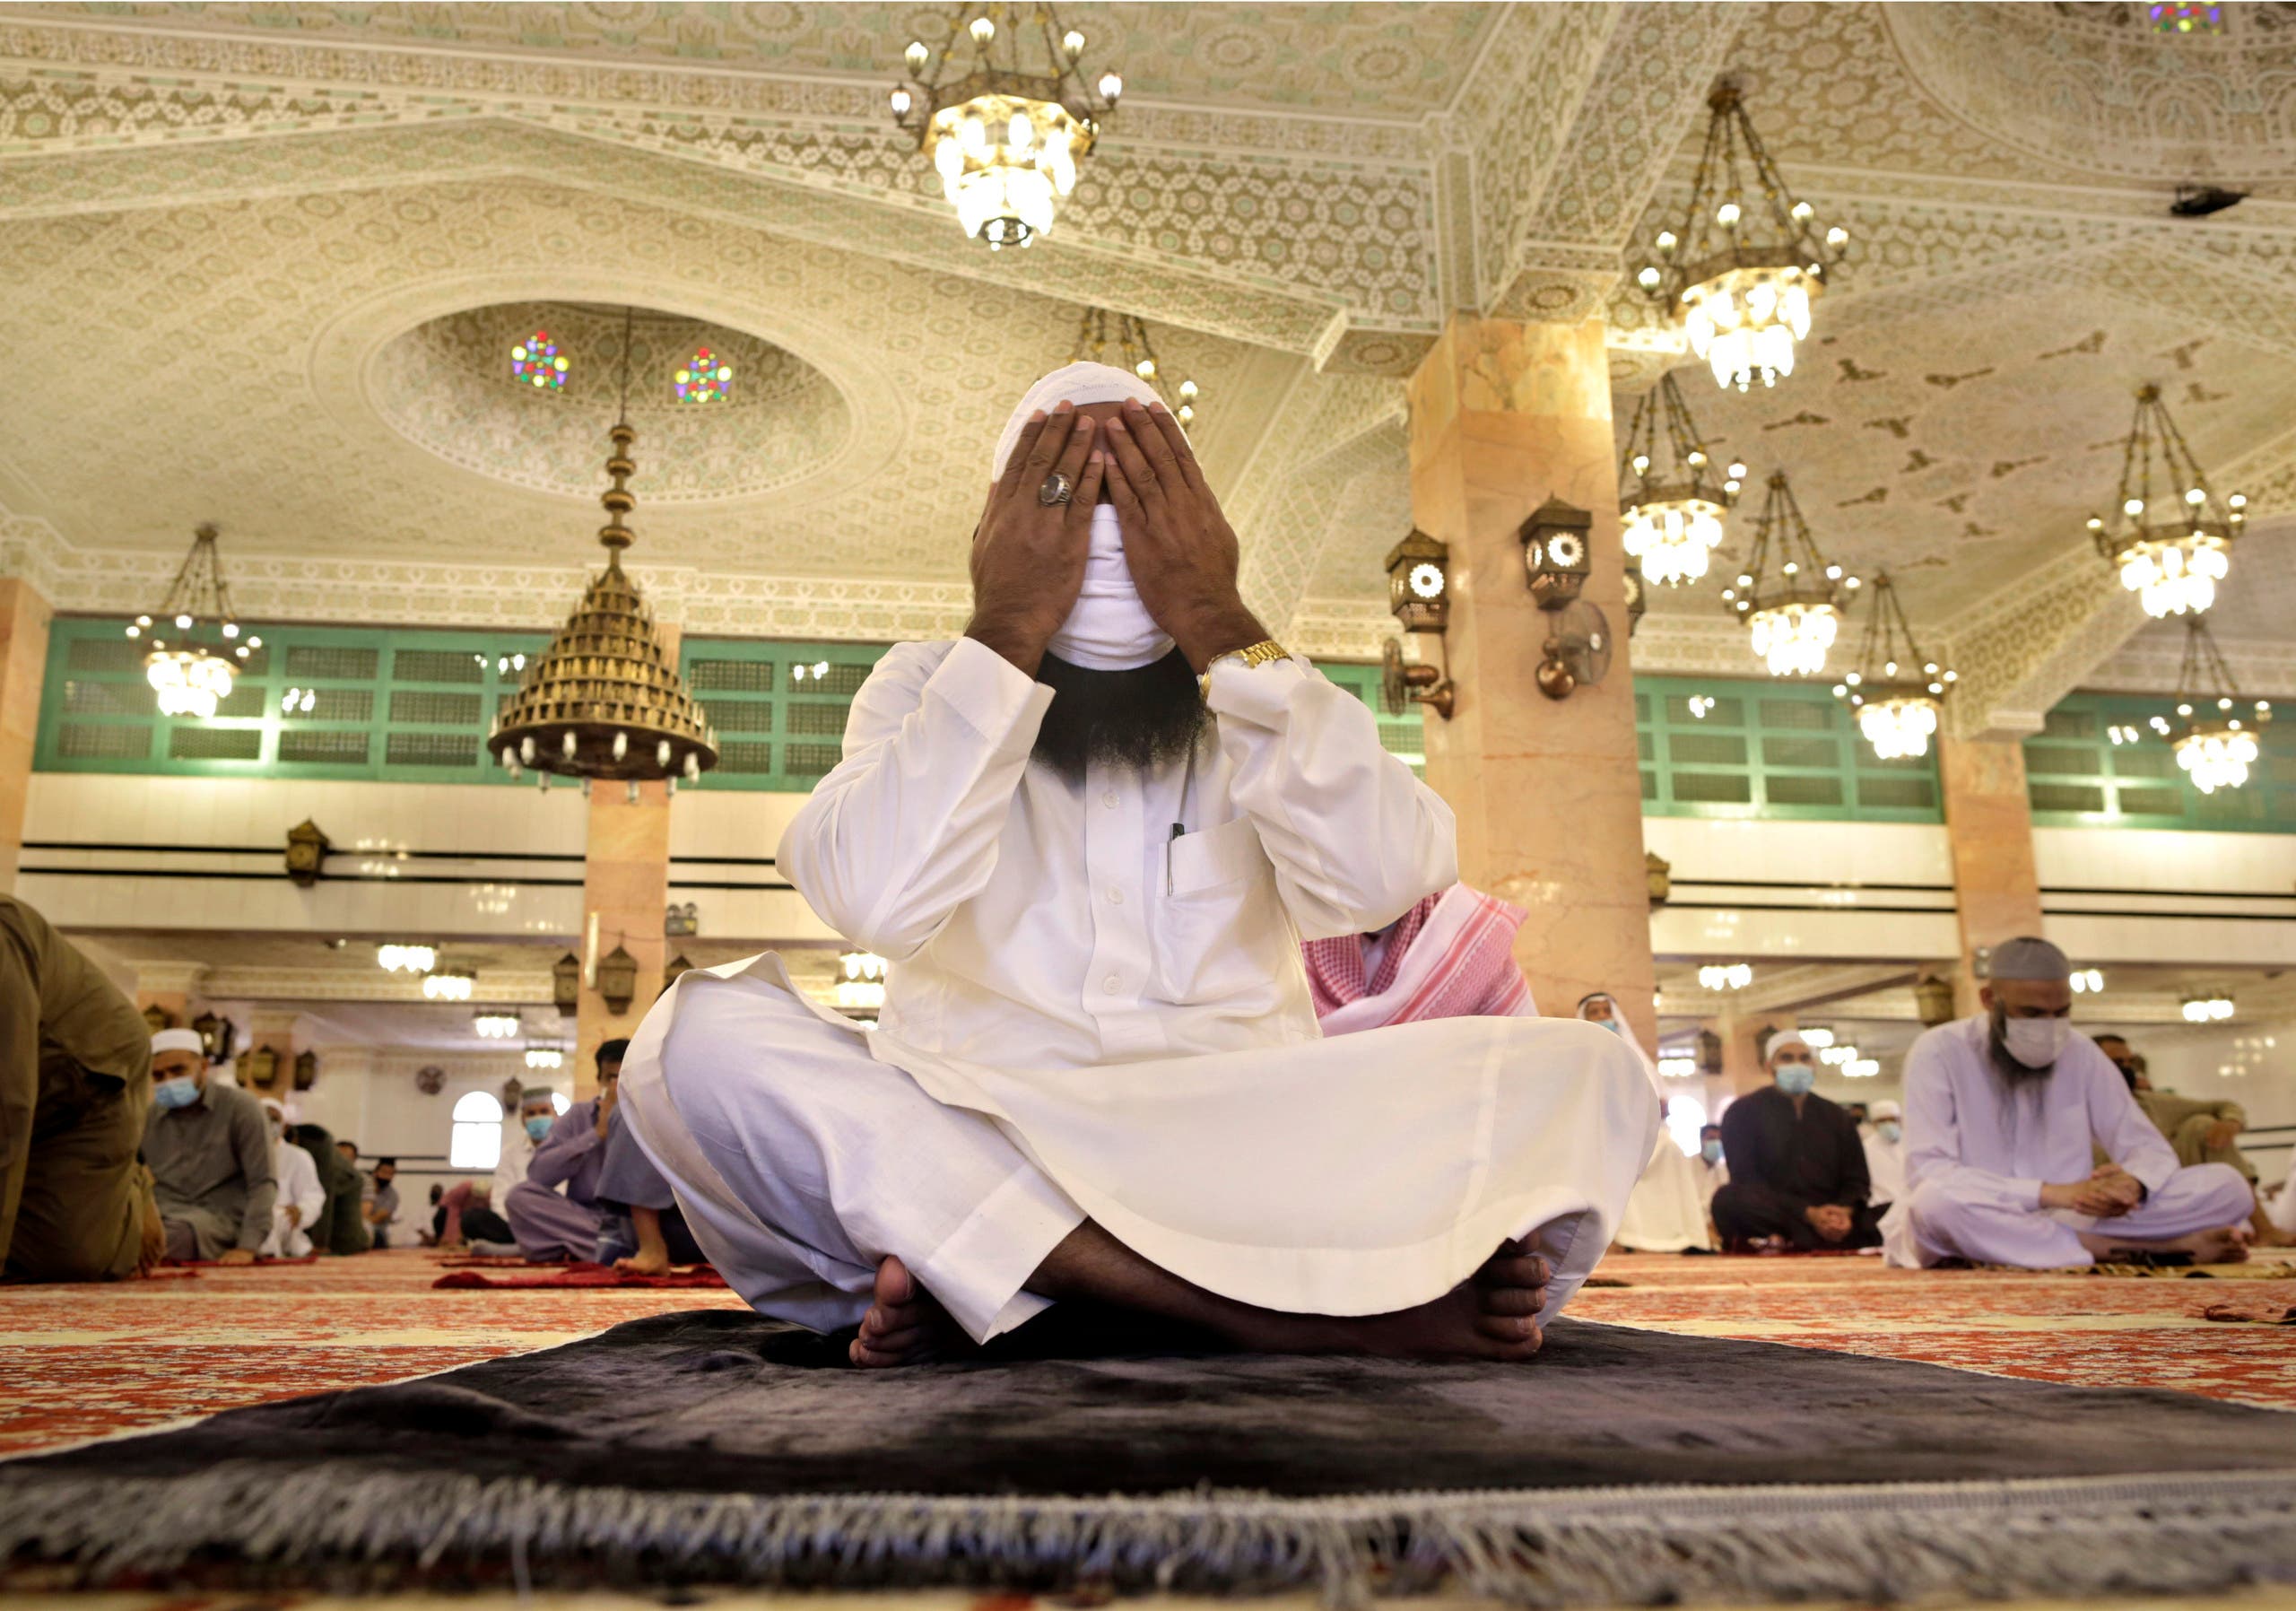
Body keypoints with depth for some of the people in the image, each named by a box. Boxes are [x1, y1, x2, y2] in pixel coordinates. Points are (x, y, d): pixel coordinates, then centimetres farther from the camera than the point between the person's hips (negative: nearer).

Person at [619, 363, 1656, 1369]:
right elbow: (876, 900, -16)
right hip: (968, 1138, 0)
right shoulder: (926, 689, 6)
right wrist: (1011, 625, -12)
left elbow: (1380, 882, -13)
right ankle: (1305, 1302, -32)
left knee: (1584, 1078, -20)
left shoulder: (1258, 700, 9)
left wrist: (1215, 623, -11)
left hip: (1243, 1157, 1)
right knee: (700, 1038, -28)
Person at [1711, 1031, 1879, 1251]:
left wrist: (1845, 1212, -13)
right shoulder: (1743, 1112, 7)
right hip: (1770, 1216, -3)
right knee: (1729, 1199, -35)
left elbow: (1856, 1181, 12)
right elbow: (1747, 1182, -5)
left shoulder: (1837, 1118, 20)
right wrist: (1808, 1213, -18)